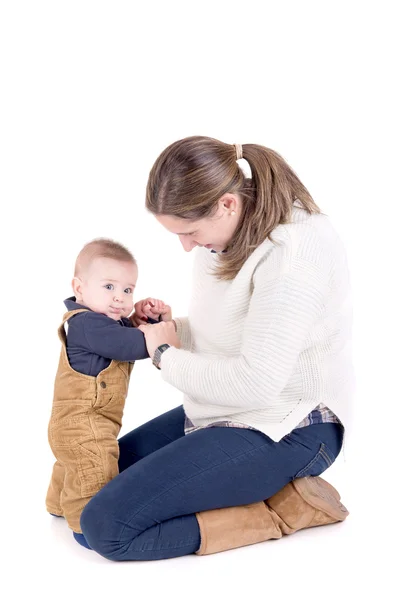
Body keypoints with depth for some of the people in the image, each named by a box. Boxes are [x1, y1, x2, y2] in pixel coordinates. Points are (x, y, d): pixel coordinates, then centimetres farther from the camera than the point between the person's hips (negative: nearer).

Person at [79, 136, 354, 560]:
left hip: (283, 430, -10)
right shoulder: (225, 231, 4)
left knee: (105, 526, -18)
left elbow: (255, 382, -28)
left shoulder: (294, 249, -24)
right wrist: (172, 329, -2)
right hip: (224, 412, 10)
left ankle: (279, 509, -6)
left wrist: (167, 356, -13)